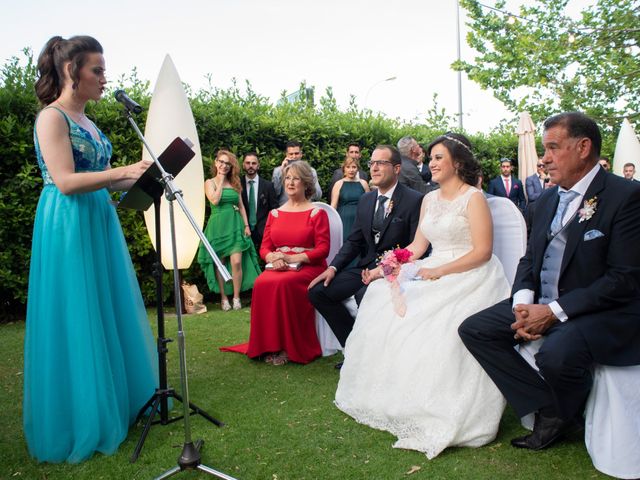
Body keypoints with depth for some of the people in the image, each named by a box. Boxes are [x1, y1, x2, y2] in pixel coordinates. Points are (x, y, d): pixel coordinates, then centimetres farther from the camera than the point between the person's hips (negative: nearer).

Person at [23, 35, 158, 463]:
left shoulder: (87, 122, 16)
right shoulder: (52, 117, -10)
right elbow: (66, 182, -20)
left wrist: (142, 178, 6)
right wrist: (125, 171, -23)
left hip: (100, 224, 9)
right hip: (69, 228, -8)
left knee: (107, 315, 12)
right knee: (75, 322, 0)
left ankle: (113, 403, 27)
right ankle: (79, 422, 15)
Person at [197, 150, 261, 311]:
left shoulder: (235, 183, 13)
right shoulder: (210, 182, 3)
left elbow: (241, 206, 13)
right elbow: (214, 200, -14)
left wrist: (246, 225, 4)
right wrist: (220, 181, -5)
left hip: (235, 225, 2)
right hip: (218, 226, -2)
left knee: (236, 262, -9)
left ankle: (236, 297, 2)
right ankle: (224, 298, 13)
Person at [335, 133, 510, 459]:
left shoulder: (473, 198, -7)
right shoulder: (429, 199, 15)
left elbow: (482, 252, -13)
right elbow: (418, 245, 14)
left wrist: (439, 272, -20)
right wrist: (385, 268, 1)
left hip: (468, 275, -7)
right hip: (433, 273, 7)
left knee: (439, 328, -29)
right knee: (384, 299, -9)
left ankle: (441, 416, -14)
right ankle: (397, 396, 3)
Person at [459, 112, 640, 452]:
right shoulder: (547, 200, 12)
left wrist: (554, 311, -21)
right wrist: (523, 302, -7)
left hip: (603, 312, -7)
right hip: (541, 305, 8)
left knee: (556, 354, -35)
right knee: (474, 329, -5)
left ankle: (564, 414, 1)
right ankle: (546, 409, -1)